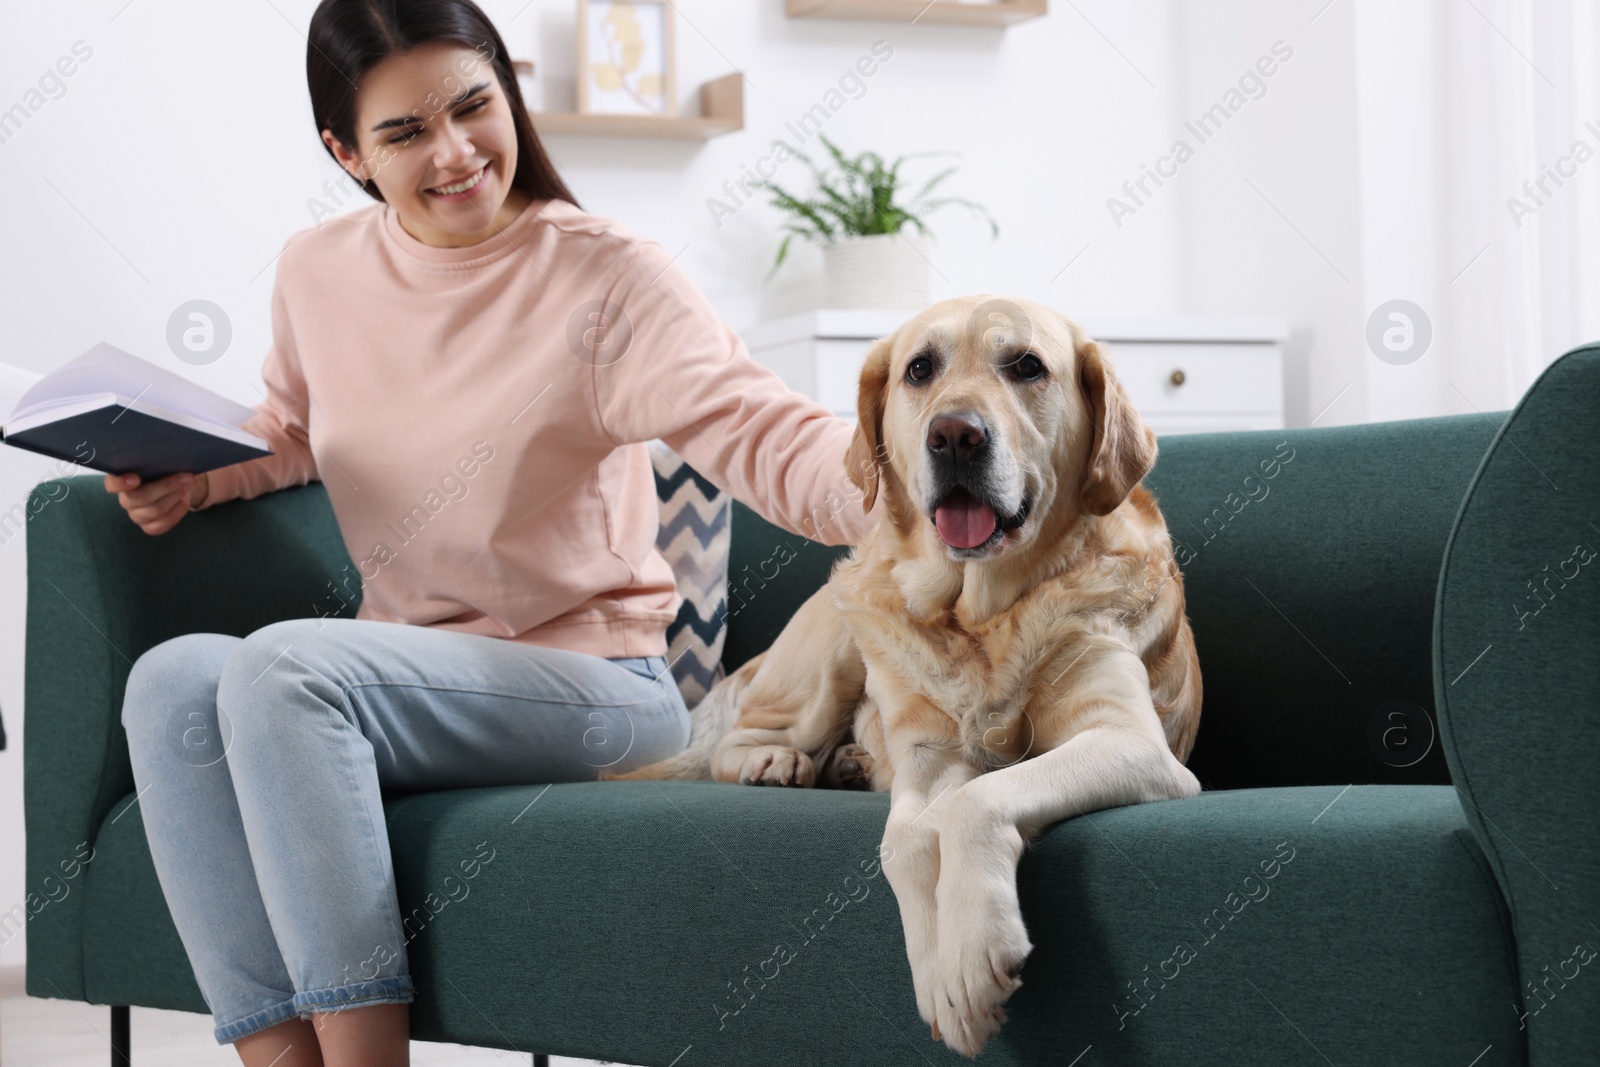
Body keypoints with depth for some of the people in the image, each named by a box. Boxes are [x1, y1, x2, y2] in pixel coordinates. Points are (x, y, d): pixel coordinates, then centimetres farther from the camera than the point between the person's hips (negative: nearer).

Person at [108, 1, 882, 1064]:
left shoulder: (603, 276, -10)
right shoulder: (319, 270, 7)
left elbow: (758, 432, -22)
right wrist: (200, 480, 5)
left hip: (592, 683, -5)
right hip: (397, 678, 6)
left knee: (281, 664, -30)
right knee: (174, 678, -23)